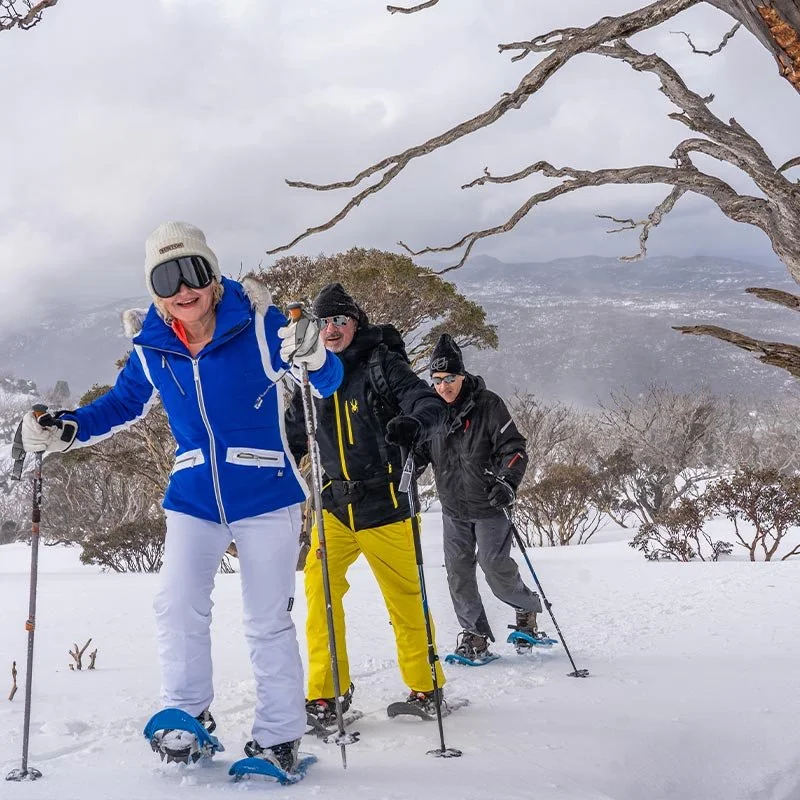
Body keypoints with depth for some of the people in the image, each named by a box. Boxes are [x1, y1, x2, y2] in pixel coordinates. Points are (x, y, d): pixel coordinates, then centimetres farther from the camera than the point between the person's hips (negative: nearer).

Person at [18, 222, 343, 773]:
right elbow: (124, 405, 14)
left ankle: (280, 736, 15)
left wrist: (314, 359, -33)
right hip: (193, 499, 3)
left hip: (266, 495, -3)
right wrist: (67, 430, -1)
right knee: (178, 609, -4)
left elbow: (327, 382, -9)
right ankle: (187, 718, 16)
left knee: (268, 620, 3)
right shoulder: (151, 347, -3)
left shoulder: (258, 324, -14)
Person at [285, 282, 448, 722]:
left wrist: (415, 424, -38)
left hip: (384, 504, -4)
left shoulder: (382, 364, -4)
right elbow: (293, 434, 22)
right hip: (336, 505, 4)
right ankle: (327, 691, 0)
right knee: (319, 585, -11)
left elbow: (429, 402, -17)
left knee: (405, 596, 4)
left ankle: (424, 686, 23)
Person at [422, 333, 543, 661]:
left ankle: (527, 607, 22)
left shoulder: (487, 404, -11)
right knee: (458, 572, 1)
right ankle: (474, 634, 12)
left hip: (488, 504, -4)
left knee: (496, 567, -6)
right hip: (452, 508, 4)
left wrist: (507, 483, -24)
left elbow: (514, 448, -11)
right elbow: (421, 449, 17)